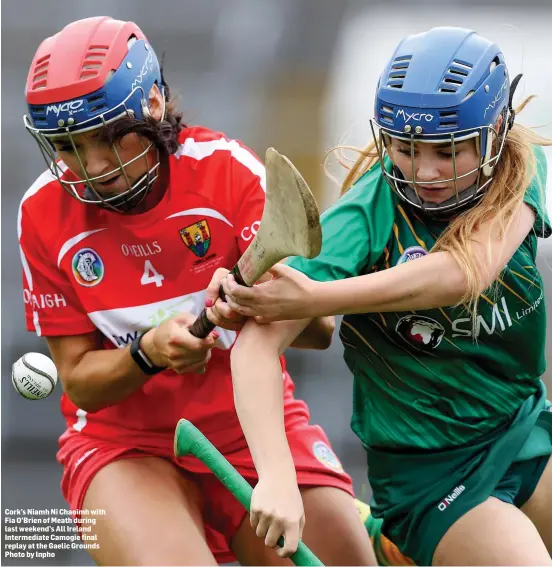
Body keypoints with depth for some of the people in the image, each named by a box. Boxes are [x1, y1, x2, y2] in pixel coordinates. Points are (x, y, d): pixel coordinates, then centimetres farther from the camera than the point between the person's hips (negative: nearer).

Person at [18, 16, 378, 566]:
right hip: (123, 436, -1)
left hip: (252, 419, 1)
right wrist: (149, 350, -25)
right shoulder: (45, 212, -7)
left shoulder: (225, 168, -11)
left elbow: (317, 328, -15)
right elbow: (78, 380, -5)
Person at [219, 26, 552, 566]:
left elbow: (463, 273, -28)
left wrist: (314, 298, -34)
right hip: (432, 473, -5)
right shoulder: (366, 216, -17)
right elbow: (257, 343, -27)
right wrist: (275, 476, -40)